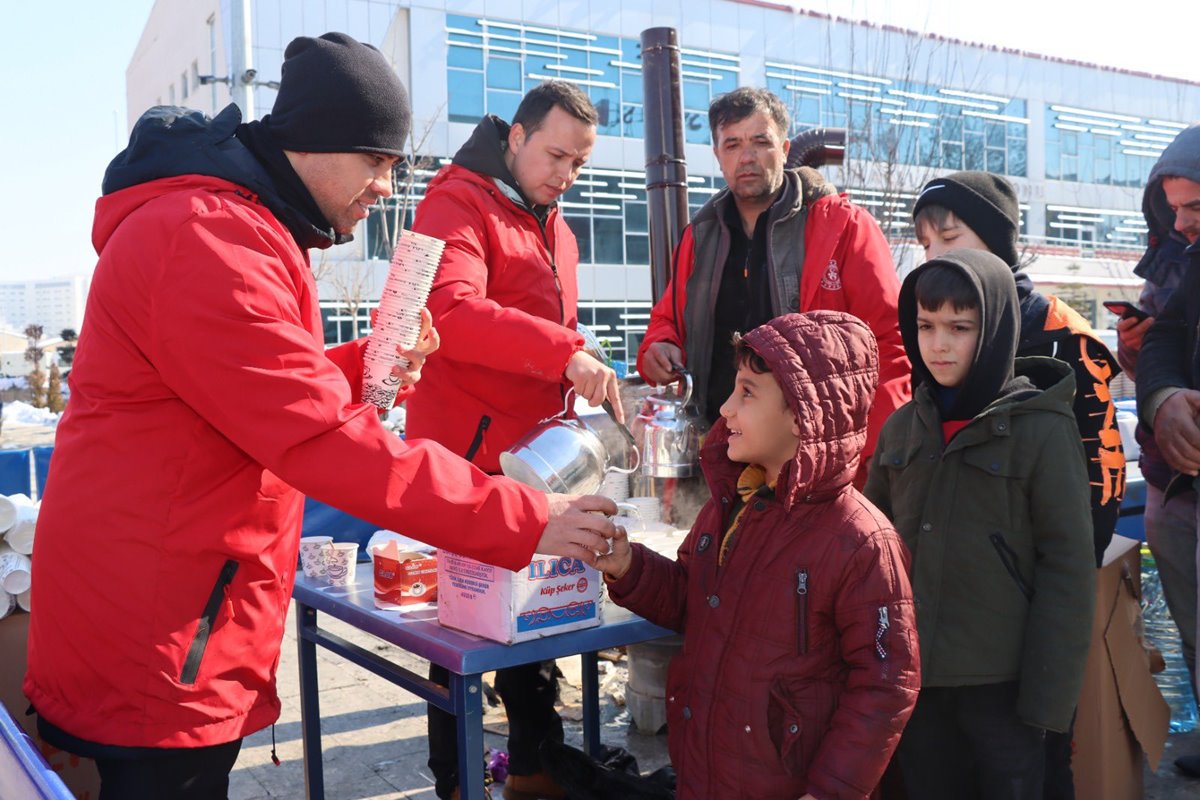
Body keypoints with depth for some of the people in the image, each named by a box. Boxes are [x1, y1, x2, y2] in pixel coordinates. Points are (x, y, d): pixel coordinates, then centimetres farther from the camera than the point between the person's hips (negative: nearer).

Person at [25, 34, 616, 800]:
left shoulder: (240, 226, 14)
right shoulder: (209, 242, -21)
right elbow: (326, 438, -27)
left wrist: (364, 367, 2)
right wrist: (525, 520, -25)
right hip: (157, 642, -10)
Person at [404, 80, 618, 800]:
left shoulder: (559, 231, 19)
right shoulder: (458, 205, -9)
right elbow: (451, 311, -28)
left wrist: (585, 391, 11)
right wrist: (568, 353, -34)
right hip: (468, 462, -8)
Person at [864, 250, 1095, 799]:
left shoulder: (1042, 430, -9)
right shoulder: (902, 427, 3)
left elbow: (1068, 569, -9)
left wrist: (1048, 695, -11)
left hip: (1003, 682, -4)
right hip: (914, 676, 4)